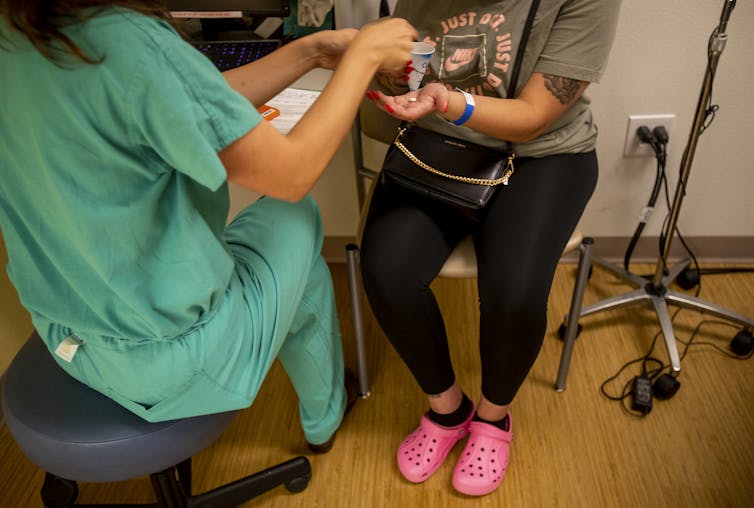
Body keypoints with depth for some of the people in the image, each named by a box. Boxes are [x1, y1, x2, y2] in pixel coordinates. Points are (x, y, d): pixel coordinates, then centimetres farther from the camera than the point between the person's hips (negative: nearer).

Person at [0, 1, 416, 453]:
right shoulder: (133, 45, -30)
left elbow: (203, 105, 2)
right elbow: (291, 174, -21)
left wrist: (312, 51, 1)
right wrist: (363, 56, -11)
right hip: (168, 355, -7)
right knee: (296, 215, 16)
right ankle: (325, 417, 36)